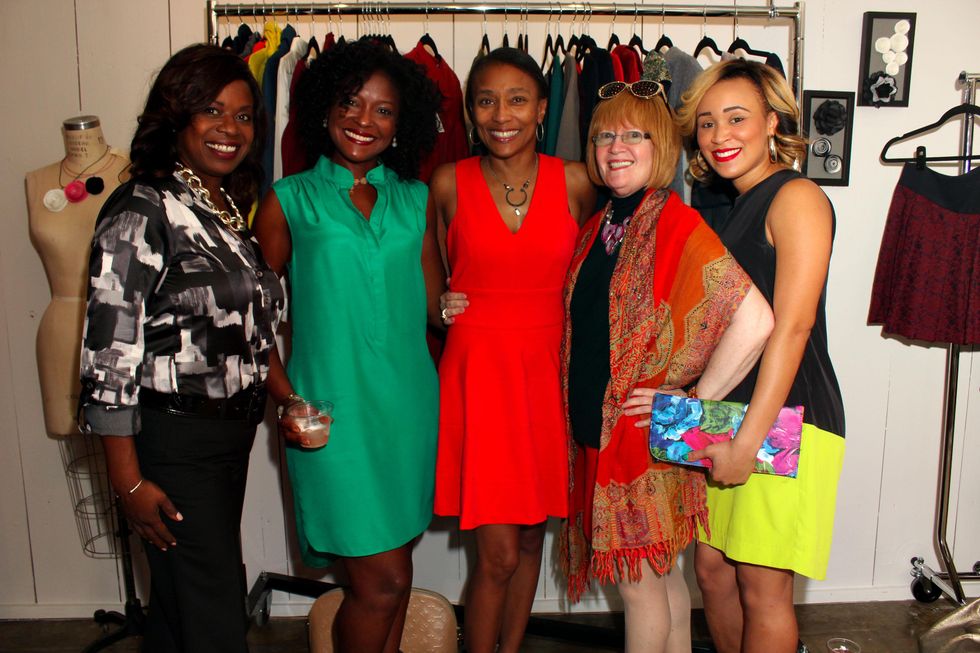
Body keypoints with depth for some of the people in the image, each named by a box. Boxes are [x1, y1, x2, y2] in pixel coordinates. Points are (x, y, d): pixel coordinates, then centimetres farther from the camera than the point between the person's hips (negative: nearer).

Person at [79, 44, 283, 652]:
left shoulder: (232, 208, 9)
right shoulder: (143, 211, -15)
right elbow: (110, 354, -17)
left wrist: (280, 401, 12)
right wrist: (129, 480, -17)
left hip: (232, 435, 7)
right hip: (174, 442, -7)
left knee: (179, 604, 22)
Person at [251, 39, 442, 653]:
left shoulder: (416, 201, 9)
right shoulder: (289, 201, 1)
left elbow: (438, 304, 9)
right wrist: (286, 397, -8)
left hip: (409, 403, 4)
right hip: (333, 410, -3)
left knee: (395, 562, 14)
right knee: (384, 578, -1)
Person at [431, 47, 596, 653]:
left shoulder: (575, 181, -1)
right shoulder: (449, 183, -2)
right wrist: (441, 302, -3)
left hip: (549, 370, 2)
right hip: (478, 370, -2)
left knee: (532, 535, 15)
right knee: (498, 553, -2)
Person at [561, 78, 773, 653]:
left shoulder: (677, 225, -15)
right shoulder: (597, 228, 9)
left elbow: (756, 320, -25)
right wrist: (583, 417, 13)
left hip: (645, 431, -7)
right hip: (598, 427, 7)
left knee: (639, 579, 5)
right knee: (659, 571, 19)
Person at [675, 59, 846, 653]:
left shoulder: (796, 197, -10)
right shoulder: (734, 207, 16)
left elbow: (791, 327, -18)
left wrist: (748, 440, -19)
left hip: (787, 416, -8)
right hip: (726, 415, 8)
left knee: (762, 586, 1)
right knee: (713, 566, 13)